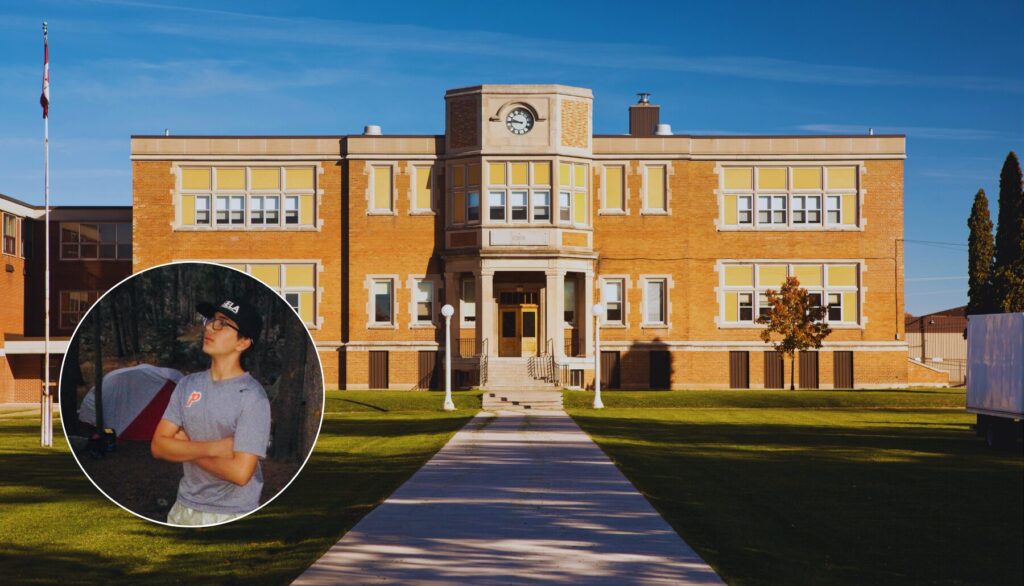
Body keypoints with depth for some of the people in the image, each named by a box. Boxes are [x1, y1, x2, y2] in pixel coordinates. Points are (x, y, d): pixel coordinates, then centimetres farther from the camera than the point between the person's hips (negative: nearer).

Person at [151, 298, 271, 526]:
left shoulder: (252, 397, -14)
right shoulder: (188, 384, 6)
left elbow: (240, 472, -21)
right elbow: (158, 445, -1)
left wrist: (185, 448, -9)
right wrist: (212, 448, -16)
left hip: (232, 516, -6)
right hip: (184, 508, 6)